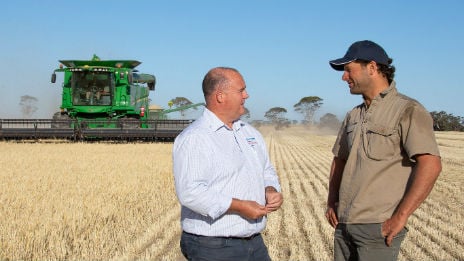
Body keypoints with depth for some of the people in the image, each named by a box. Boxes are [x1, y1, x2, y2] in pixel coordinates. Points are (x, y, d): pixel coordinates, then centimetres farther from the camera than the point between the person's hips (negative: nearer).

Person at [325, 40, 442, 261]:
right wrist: (331, 202, 11)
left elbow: (431, 165, -19)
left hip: (378, 226, -7)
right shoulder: (353, 116, 14)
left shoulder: (407, 110, -9)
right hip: (343, 224, 7)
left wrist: (400, 216, -20)